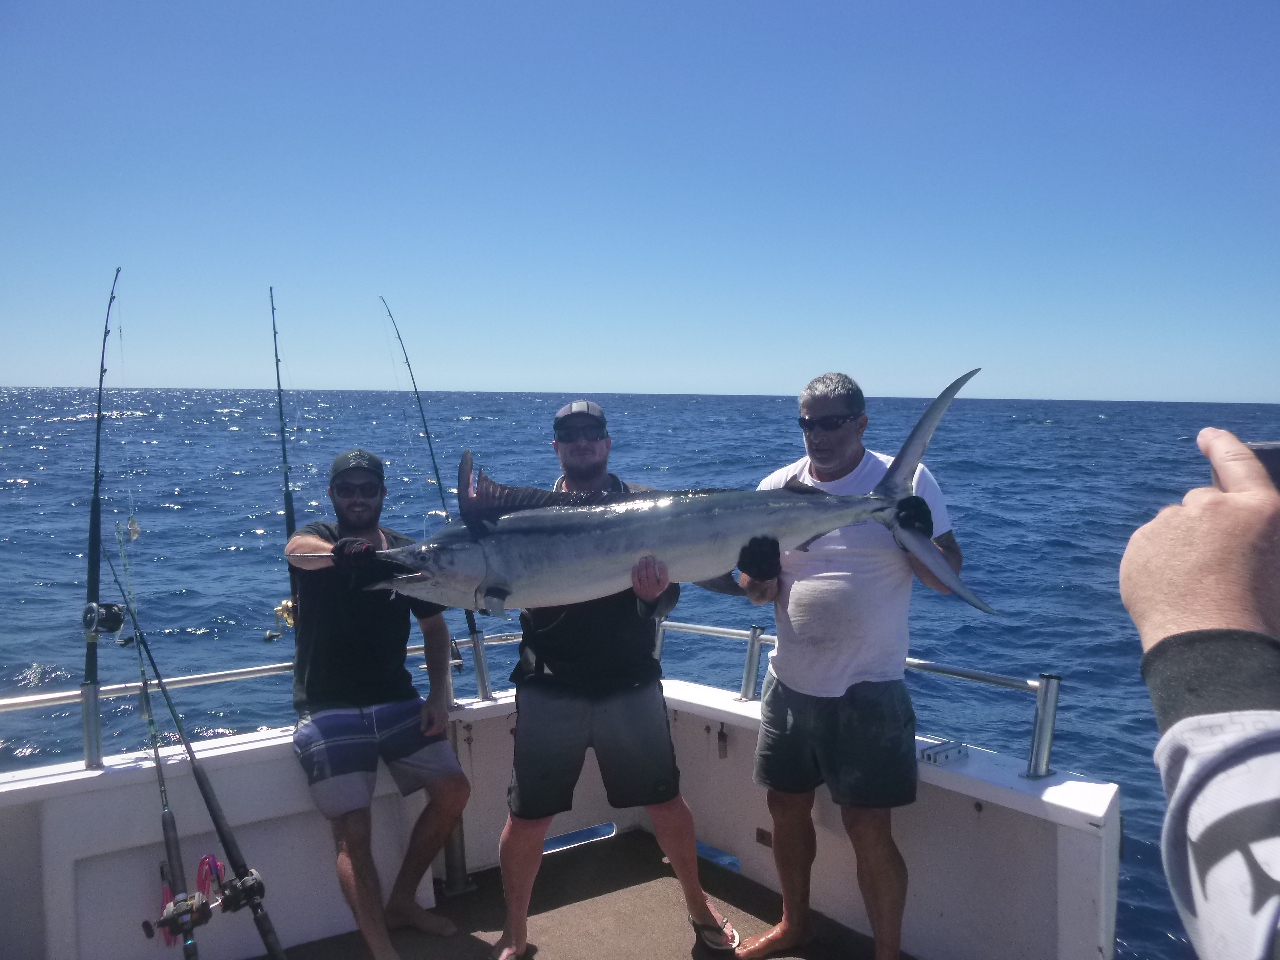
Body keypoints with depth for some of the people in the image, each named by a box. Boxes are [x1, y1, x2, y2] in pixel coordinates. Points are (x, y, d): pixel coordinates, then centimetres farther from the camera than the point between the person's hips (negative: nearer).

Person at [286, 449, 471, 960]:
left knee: (453, 789, 0)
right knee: (353, 830, -16)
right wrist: (341, 551, -56)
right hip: (329, 708, -4)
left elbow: (434, 627, 14)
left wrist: (439, 693, -1)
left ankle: (401, 901, 18)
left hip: (396, 701, 5)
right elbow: (299, 552, -32)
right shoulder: (315, 539, -5)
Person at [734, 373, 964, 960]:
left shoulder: (906, 481, -9)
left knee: (868, 830, -2)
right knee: (786, 807, 17)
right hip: (790, 684, 5)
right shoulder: (778, 487, 1)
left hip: (868, 691, -4)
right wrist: (757, 574, -17)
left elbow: (947, 578, -9)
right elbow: (758, 591, 6)